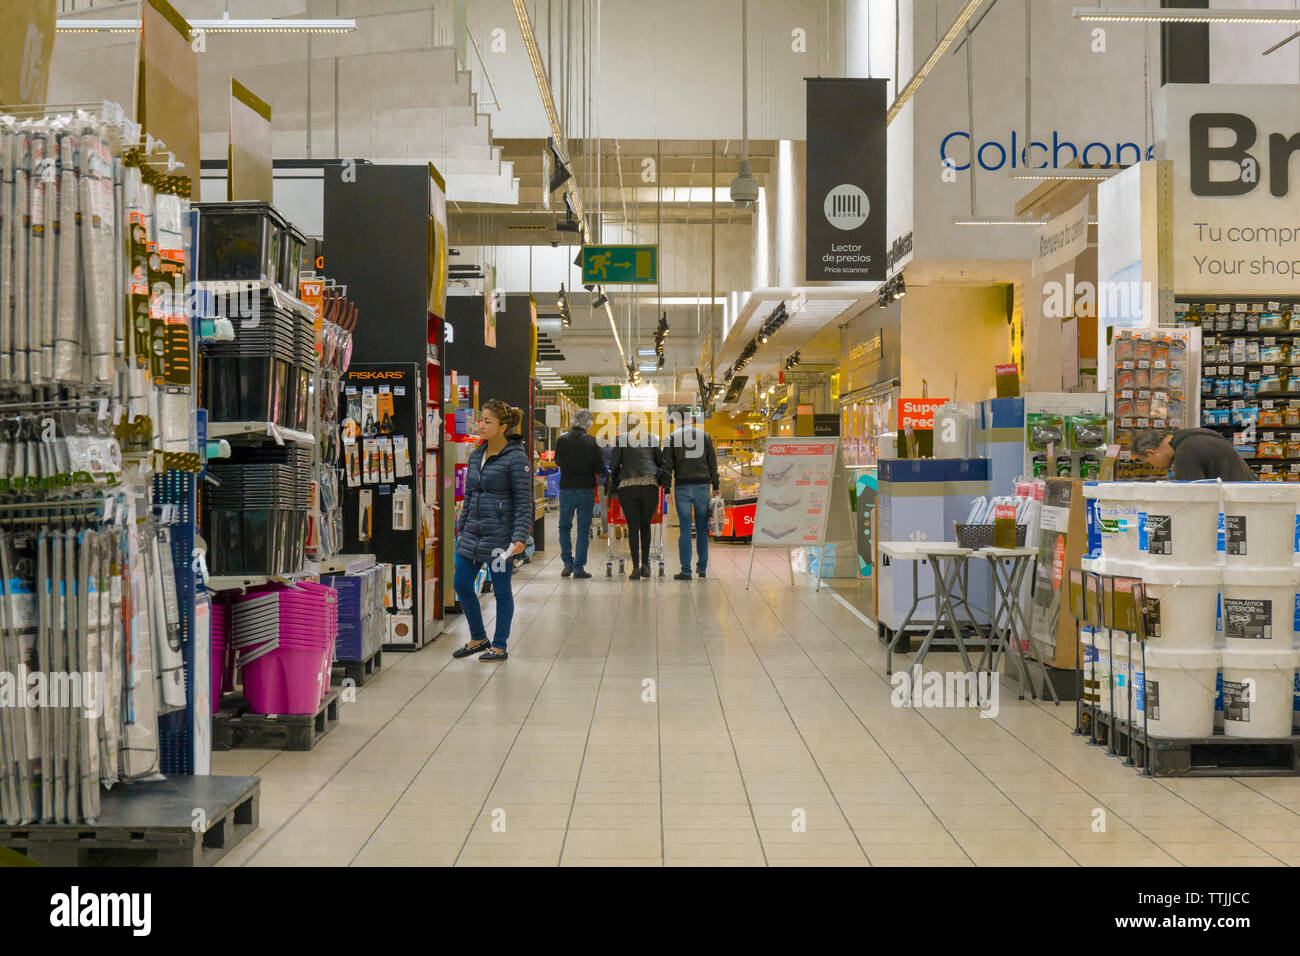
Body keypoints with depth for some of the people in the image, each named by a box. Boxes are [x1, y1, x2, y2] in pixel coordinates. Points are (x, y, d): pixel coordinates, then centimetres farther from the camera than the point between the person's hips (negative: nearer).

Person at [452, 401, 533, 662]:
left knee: (501, 590, 3)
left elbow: (524, 501, -12)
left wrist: (520, 537, -19)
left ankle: (499, 646, 16)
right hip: (473, 533, 7)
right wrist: (461, 529, 18)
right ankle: (478, 638, 26)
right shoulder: (476, 456, 11)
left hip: (499, 535, -7)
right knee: (461, 584, 9)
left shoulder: (516, 458, -11)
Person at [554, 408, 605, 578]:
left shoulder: (562, 440, -5)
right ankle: (579, 567, 3)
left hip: (566, 489, 1)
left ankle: (568, 564, 12)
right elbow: (600, 469, -7)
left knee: (564, 527, 17)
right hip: (586, 489, -1)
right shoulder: (592, 442, -9)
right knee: (583, 529, 5)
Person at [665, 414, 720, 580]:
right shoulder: (704, 435, 8)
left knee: (684, 529, -2)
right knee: (702, 528, 11)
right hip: (703, 485, 2)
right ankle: (702, 568, 17)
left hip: (683, 486, -2)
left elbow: (668, 465, 0)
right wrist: (716, 486, 11)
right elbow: (712, 462, 7)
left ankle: (686, 571, -4)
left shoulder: (673, 437, 3)